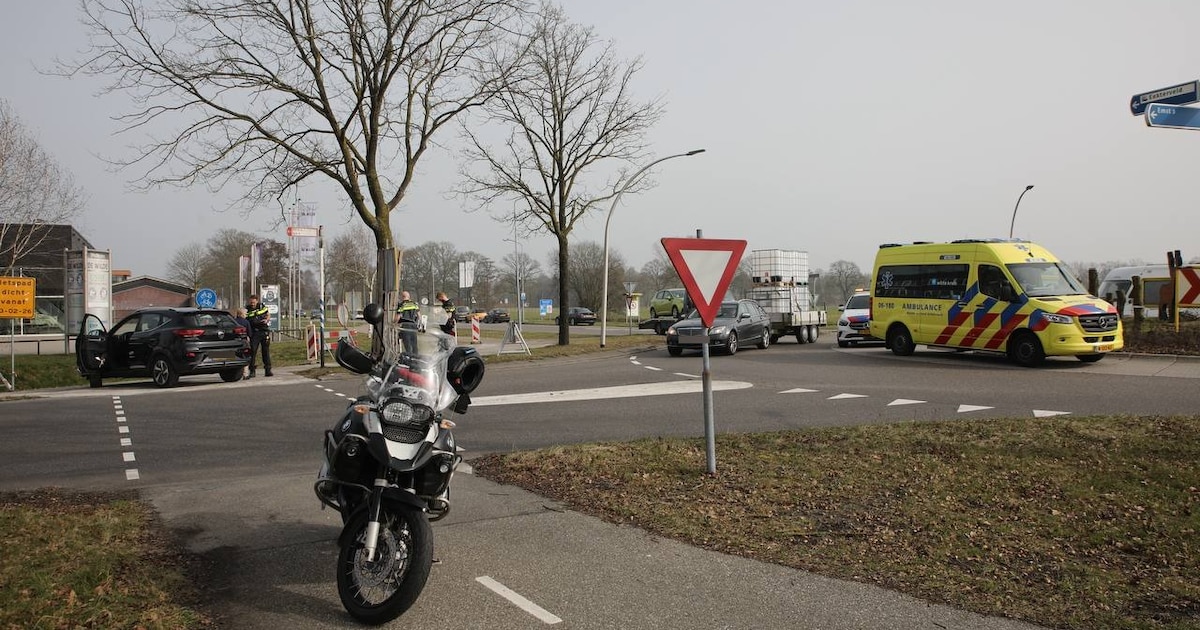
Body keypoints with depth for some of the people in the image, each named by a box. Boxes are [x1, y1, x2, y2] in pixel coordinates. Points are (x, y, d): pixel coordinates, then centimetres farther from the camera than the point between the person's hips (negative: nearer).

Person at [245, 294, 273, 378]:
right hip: (254, 332, -2)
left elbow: (268, 314, 17)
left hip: (264, 331, 2)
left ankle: (268, 370, 13)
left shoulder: (262, 306, 4)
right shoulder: (247, 309, -2)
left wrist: (266, 320, -5)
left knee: (266, 351, 7)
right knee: (252, 351, -7)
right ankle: (252, 371, -3)